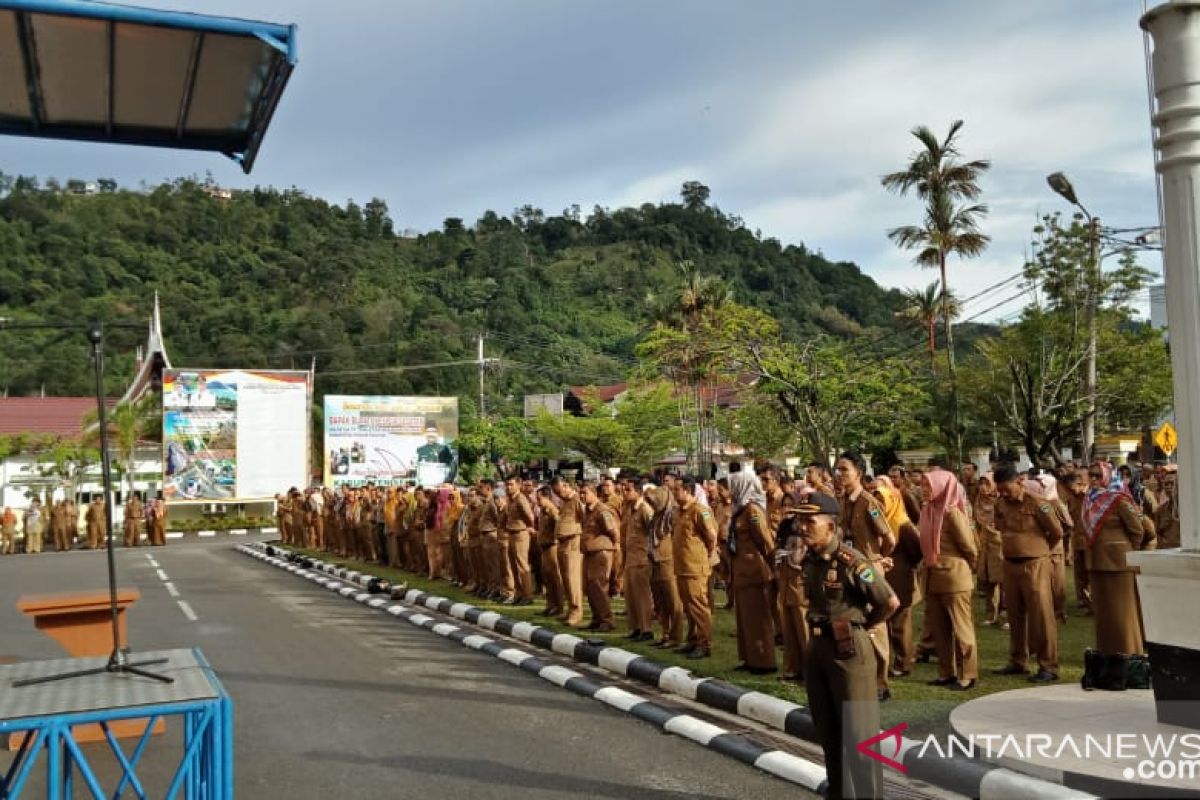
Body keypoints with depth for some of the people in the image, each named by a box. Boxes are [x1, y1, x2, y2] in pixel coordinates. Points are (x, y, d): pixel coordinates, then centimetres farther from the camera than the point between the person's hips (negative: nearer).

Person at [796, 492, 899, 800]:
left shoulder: (851, 561, -19)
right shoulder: (808, 560, 4)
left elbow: (891, 602, -15)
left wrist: (860, 625, -1)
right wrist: (815, 637, 10)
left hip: (848, 650, -8)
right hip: (817, 647, 8)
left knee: (857, 730, 1)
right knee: (827, 729, 17)